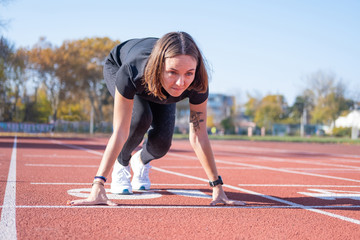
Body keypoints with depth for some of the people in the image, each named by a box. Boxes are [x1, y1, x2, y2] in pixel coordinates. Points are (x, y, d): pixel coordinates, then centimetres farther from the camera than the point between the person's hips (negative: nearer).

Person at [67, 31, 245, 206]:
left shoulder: (197, 83, -40)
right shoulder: (131, 72, -47)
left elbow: (198, 137, -31)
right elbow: (120, 133, -46)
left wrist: (217, 188, -30)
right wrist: (97, 188, -51)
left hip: (161, 87, 2)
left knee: (161, 142, -14)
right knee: (140, 117, -31)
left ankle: (141, 161, 24)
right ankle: (121, 165, 0)